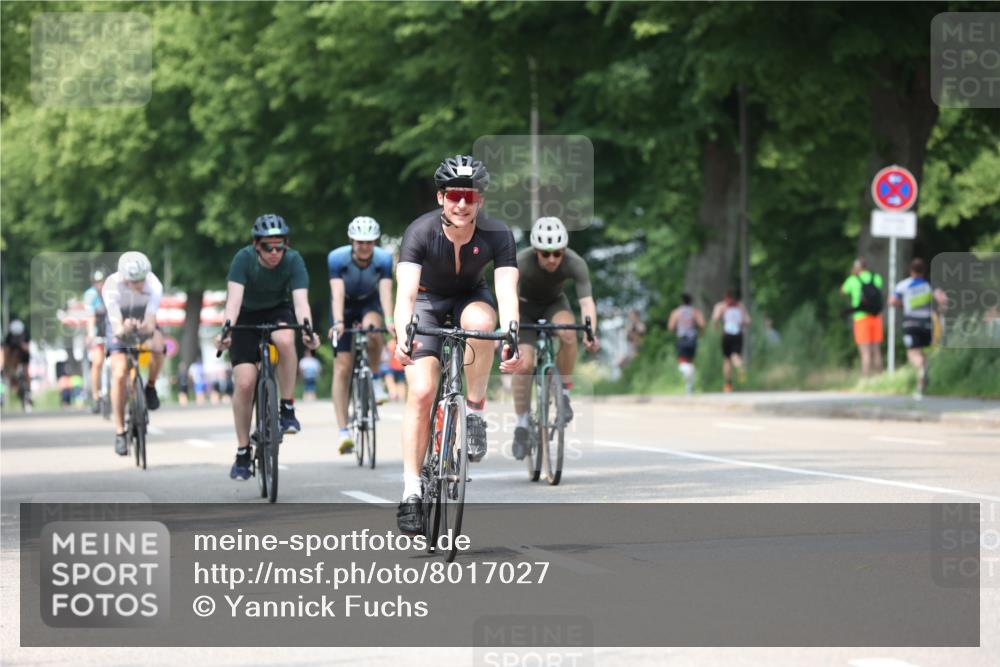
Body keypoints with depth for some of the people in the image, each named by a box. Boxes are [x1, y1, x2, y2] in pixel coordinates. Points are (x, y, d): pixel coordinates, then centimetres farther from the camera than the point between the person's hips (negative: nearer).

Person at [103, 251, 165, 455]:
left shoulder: (153, 285, -31)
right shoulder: (112, 287, -33)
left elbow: (151, 321, -38)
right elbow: (116, 327, -37)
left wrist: (147, 328, -62)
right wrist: (123, 330, -61)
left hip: (144, 323, 1)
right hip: (120, 325, -1)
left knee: (157, 346, -34)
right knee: (119, 374, -17)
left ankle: (151, 386, -5)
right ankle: (120, 432, -7)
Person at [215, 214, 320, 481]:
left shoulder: (293, 261, -23)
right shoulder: (244, 259, -26)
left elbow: (301, 301, -33)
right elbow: (234, 298, -36)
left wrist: (307, 331, -52)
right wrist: (226, 330, -53)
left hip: (278, 312, 0)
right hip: (247, 316, 0)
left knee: (285, 340, -36)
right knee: (244, 382, -13)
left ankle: (288, 409, -21)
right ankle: (242, 453, 1)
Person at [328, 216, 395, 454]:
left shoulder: (383, 259, -24)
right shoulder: (337, 258, -26)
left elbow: (385, 291, -33)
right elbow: (337, 293, -35)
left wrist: (389, 320, -50)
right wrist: (338, 322, -50)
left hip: (370, 304, 0)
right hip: (345, 307, 0)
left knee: (372, 330, -37)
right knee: (342, 367, -11)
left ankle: (375, 380, -10)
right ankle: (344, 432, -12)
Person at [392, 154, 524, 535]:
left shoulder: (496, 234, -24)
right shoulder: (421, 232, -28)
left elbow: (506, 290, -34)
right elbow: (405, 291, -38)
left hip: (471, 298, 1)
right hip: (428, 301, -1)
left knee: (481, 321, -36)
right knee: (421, 392, -17)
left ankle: (475, 411, -17)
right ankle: (412, 490, -11)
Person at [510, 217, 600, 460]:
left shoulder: (575, 264, -29)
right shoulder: (521, 262, -33)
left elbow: (587, 302, -36)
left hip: (554, 303, 1)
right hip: (526, 307, -1)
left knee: (568, 333, -33)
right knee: (524, 365, -19)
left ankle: (563, 394, -14)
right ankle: (522, 426, -2)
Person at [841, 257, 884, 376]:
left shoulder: (853, 280, -6)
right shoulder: (877, 278, 3)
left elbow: (843, 291, 14)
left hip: (861, 318, -4)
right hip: (876, 317, 4)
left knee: (865, 353, -6)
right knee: (877, 351, 10)